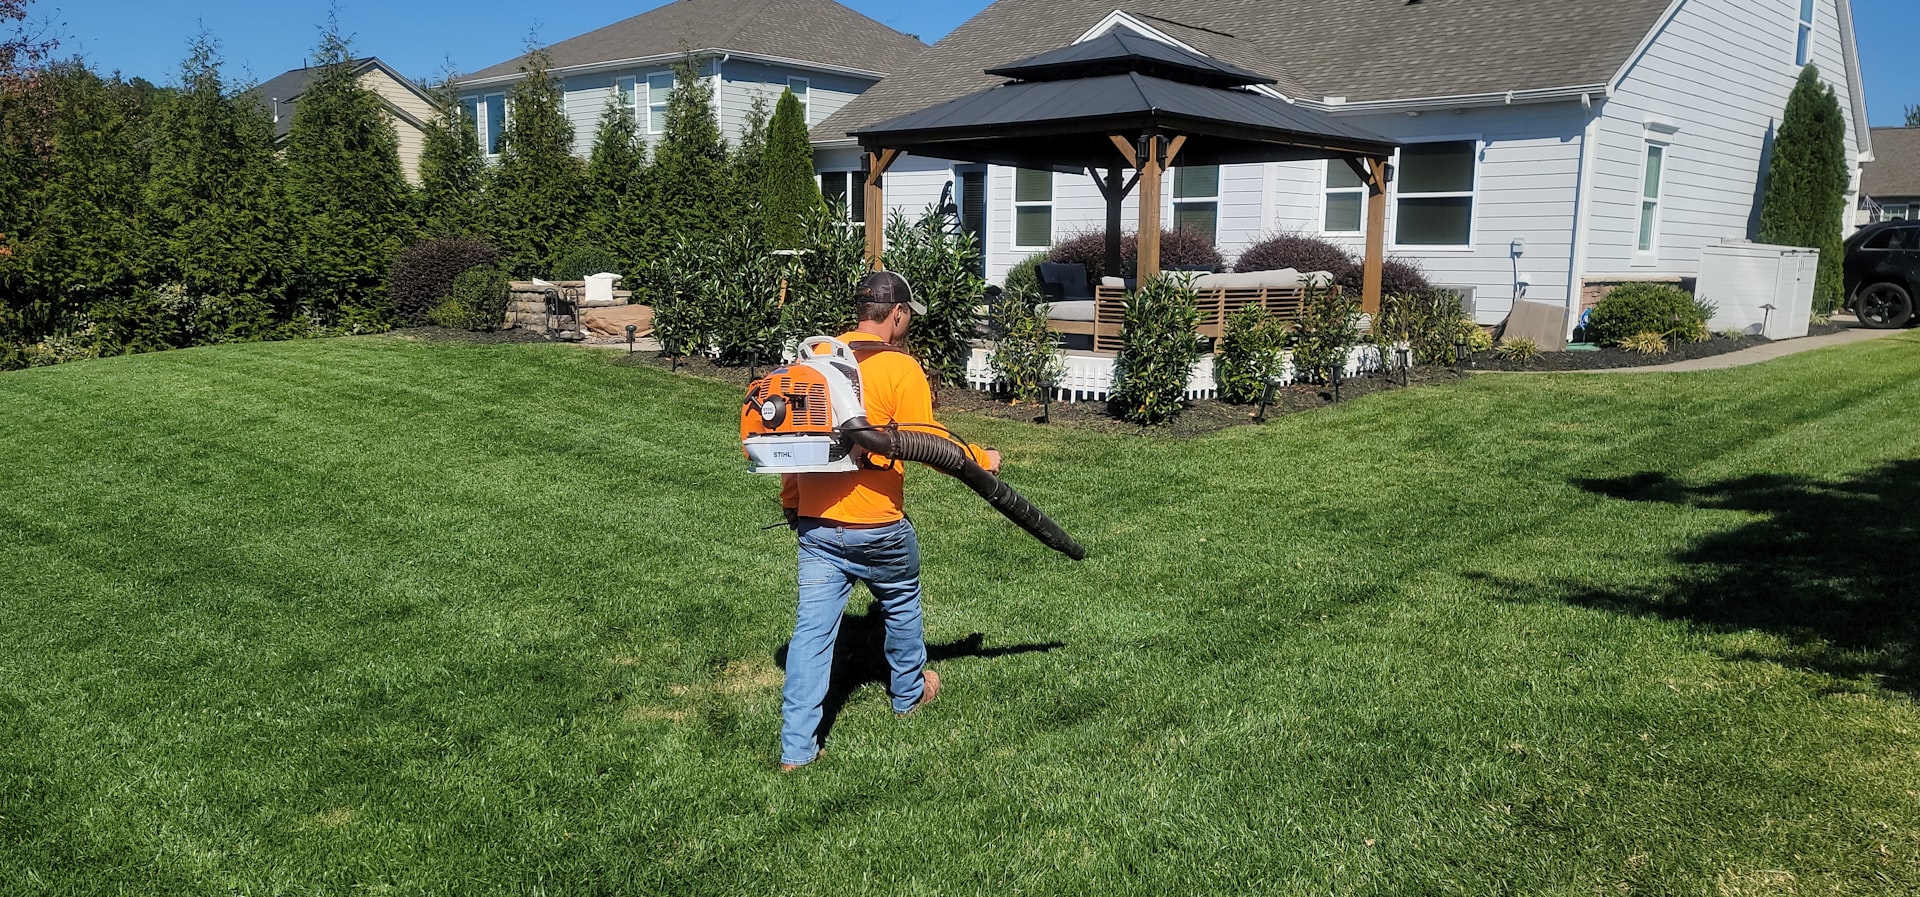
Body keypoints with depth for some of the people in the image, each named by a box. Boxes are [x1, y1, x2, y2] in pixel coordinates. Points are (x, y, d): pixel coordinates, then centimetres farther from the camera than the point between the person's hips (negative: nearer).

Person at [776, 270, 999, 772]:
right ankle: (909, 693, 44)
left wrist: (791, 502, 21)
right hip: (877, 525, -4)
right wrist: (982, 461, 1)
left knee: (812, 628, 5)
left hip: (816, 522, 4)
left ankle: (797, 746, 3)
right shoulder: (900, 368, -12)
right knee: (901, 606, 22)